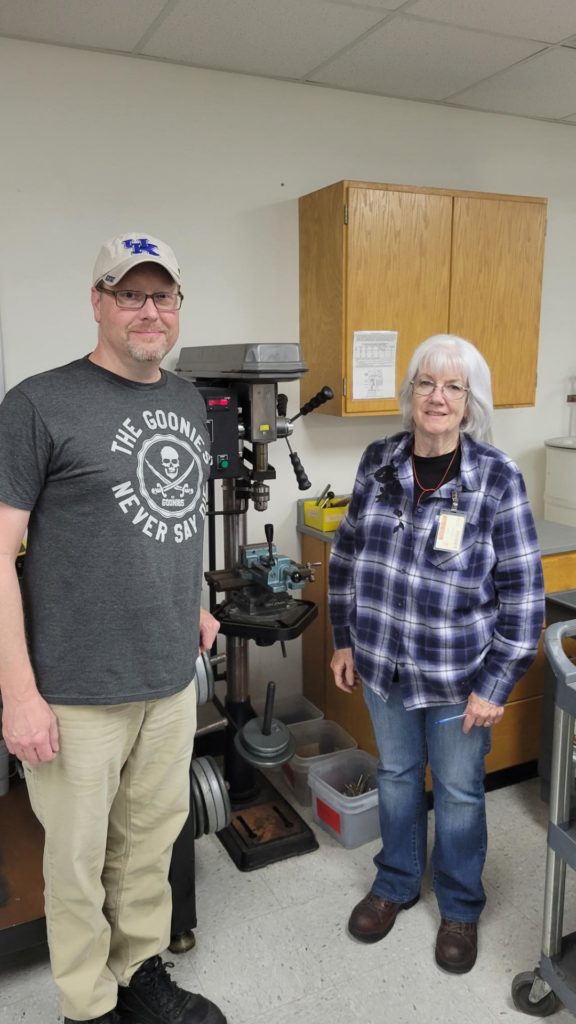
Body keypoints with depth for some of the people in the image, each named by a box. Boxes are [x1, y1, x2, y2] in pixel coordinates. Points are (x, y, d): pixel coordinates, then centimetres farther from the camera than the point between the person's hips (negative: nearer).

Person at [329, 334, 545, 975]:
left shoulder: (498, 479, -15)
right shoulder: (378, 462, -4)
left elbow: (523, 591, -12)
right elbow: (346, 555, 5)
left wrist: (496, 684, -12)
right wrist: (344, 641, 6)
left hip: (457, 677, -3)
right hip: (382, 664, 3)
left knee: (458, 790, 16)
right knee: (396, 773, 22)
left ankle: (460, 908, 42)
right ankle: (395, 883, 47)